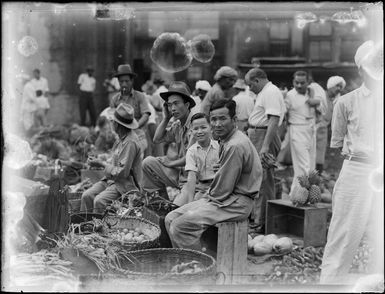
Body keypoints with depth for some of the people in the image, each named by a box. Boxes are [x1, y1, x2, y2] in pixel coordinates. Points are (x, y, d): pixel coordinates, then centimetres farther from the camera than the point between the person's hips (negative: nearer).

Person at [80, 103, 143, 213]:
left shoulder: (130, 143, -21)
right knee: (87, 195, -9)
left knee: (99, 201, -27)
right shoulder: (122, 138, 9)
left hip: (125, 184, -9)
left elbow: (122, 172, -21)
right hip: (111, 179, 9)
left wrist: (101, 164, -13)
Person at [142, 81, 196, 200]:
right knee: (148, 162, 3)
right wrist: (166, 118, 5)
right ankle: (164, 201, 8)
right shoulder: (177, 124, 9)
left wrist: (171, 163, -7)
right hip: (179, 172, 9)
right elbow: (157, 139, 12)